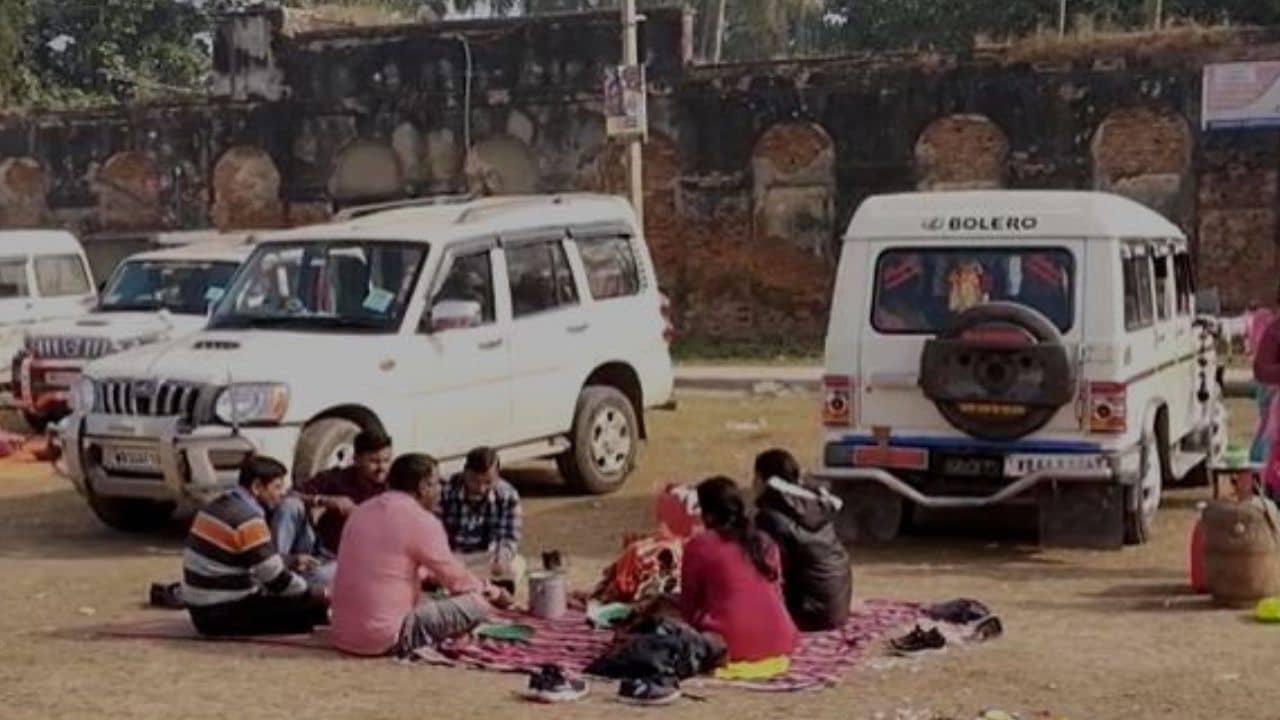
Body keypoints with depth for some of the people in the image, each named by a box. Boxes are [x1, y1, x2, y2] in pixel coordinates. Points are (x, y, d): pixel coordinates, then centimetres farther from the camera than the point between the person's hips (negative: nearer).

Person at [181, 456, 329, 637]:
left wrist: (291, 560, 16)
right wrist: (321, 595, -4)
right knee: (310, 604, -11)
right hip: (224, 614, -10)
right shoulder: (247, 520, -18)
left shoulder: (220, 505, 9)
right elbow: (277, 579, -15)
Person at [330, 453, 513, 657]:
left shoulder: (363, 511, 12)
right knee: (476, 603, -6)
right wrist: (494, 593, 14)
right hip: (384, 638, -9)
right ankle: (407, 643, -6)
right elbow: (456, 579, -3)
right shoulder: (422, 520, -12)